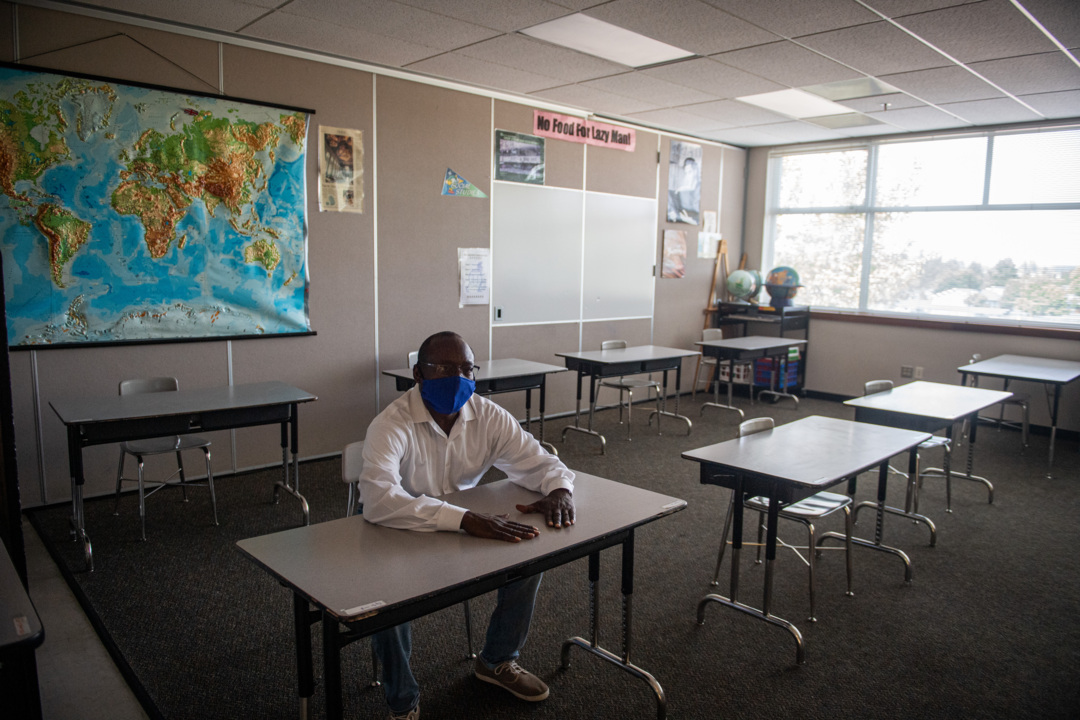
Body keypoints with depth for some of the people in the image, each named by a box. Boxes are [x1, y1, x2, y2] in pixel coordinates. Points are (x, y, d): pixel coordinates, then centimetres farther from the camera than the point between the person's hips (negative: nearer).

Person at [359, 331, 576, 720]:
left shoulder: (488, 416, -10)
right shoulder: (392, 425, -26)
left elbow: (540, 462, -5)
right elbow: (377, 498, -42)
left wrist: (559, 489, -30)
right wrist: (465, 519, -51)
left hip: (465, 533, 5)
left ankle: (497, 661, 14)